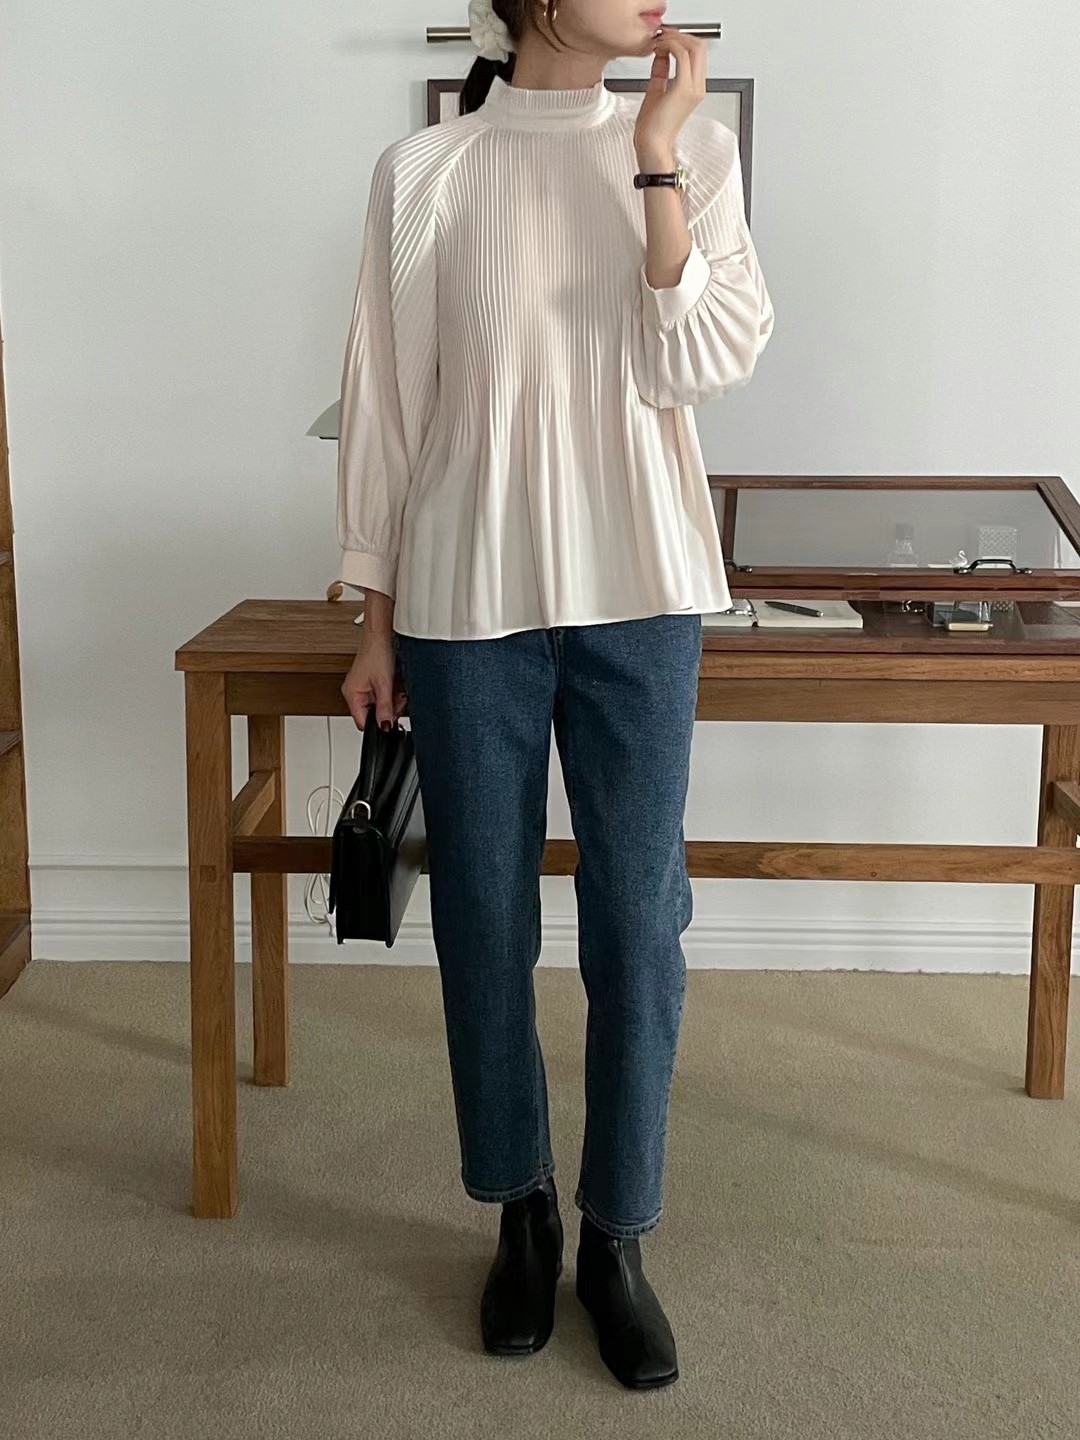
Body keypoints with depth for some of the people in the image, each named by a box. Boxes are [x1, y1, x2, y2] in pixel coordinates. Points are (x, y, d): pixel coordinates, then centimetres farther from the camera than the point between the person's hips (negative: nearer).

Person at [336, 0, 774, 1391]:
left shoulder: (696, 147, 3)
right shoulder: (423, 172, -1)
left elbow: (695, 366, -9)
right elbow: (385, 405, 2)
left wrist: (655, 157, -12)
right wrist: (377, 621, 3)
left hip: (639, 600, 1)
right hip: (468, 605, 0)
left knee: (637, 925, 5)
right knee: (484, 922, 9)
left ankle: (616, 1239, 23)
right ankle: (523, 1212, 30)